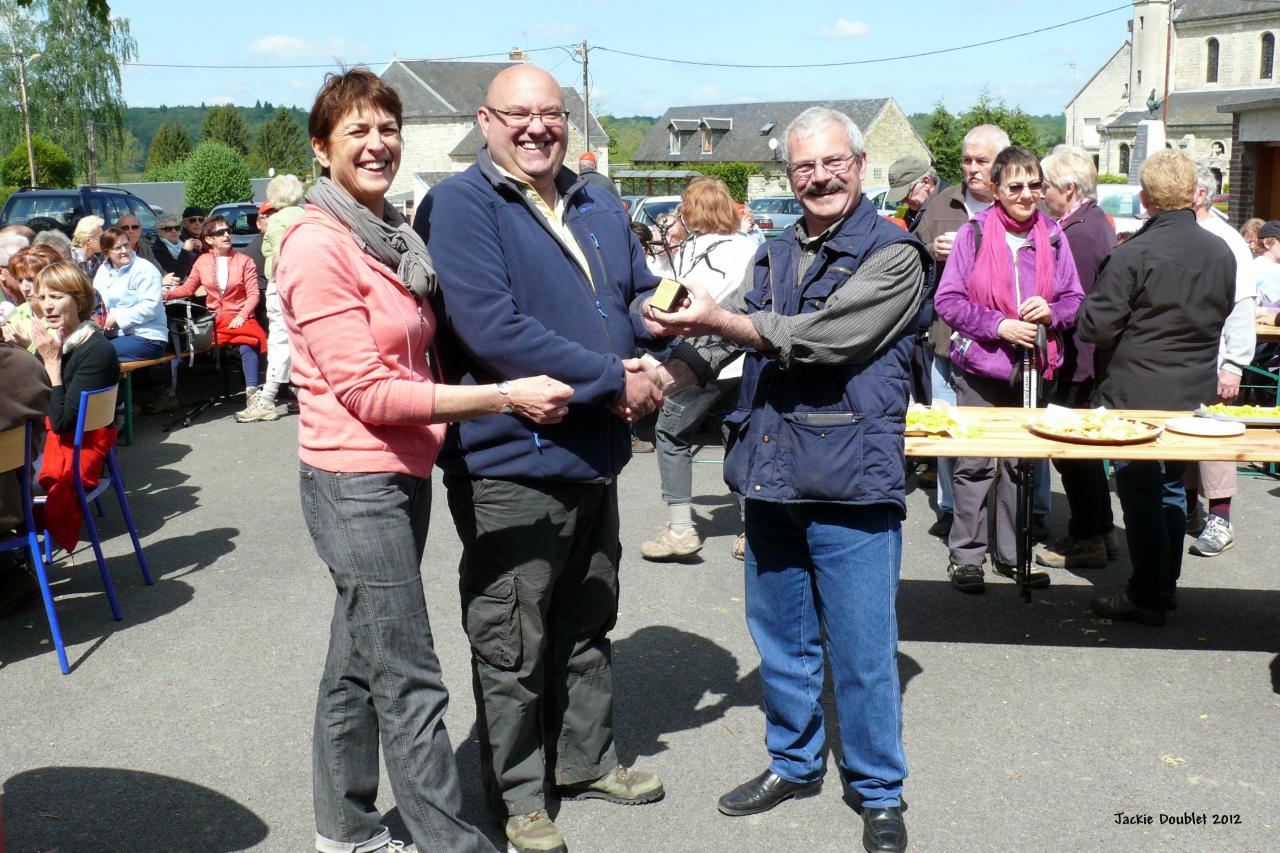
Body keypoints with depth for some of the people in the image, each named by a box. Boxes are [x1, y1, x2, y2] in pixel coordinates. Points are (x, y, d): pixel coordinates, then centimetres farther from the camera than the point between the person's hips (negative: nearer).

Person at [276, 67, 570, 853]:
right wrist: (505, 397, -20)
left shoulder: (395, 236, 12)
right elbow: (365, 391, -19)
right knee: (410, 683, -3)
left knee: (359, 663, 17)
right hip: (357, 482, -8)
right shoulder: (318, 245, -14)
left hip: (404, 473, 9)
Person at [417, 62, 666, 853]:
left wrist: (648, 369, -8)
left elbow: (645, 299, 16)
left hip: (596, 456, 7)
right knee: (512, 646, 6)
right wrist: (613, 380, -20)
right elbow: (490, 328, -24)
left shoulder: (599, 207, 11)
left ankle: (587, 760, 38)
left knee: (586, 625, 21)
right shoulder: (459, 206, -13)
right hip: (509, 463, -7)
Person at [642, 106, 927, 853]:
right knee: (781, 638, 18)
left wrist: (718, 320, -18)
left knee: (862, 651, 3)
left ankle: (879, 792, 21)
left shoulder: (893, 255, -6)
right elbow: (721, 338, 9)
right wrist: (662, 376, -9)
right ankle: (794, 763, 36)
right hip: (771, 476, 6)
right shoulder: (776, 255, 15)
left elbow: (824, 337, -19)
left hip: (848, 481, -6)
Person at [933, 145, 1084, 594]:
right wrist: (1000, 325, -16)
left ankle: (1011, 553, 24)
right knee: (974, 463, -1)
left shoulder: (1052, 235, 5)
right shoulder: (974, 232, -5)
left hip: (1032, 366, 4)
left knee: (1021, 464, 12)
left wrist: (1050, 311, -11)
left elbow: (1074, 300, 10)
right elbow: (948, 301, -7)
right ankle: (965, 554, 11)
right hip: (980, 365, -3)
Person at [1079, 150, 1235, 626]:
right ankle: (1166, 584, 27)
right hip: (1194, 396, 6)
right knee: (1172, 487, 17)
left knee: (1140, 493, 2)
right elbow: (1224, 318, 14)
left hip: (1138, 396, -6)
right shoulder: (1221, 253, 2)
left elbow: (1095, 325, -16)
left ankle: (1146, 597, 8)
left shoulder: (1133, 255, -17)